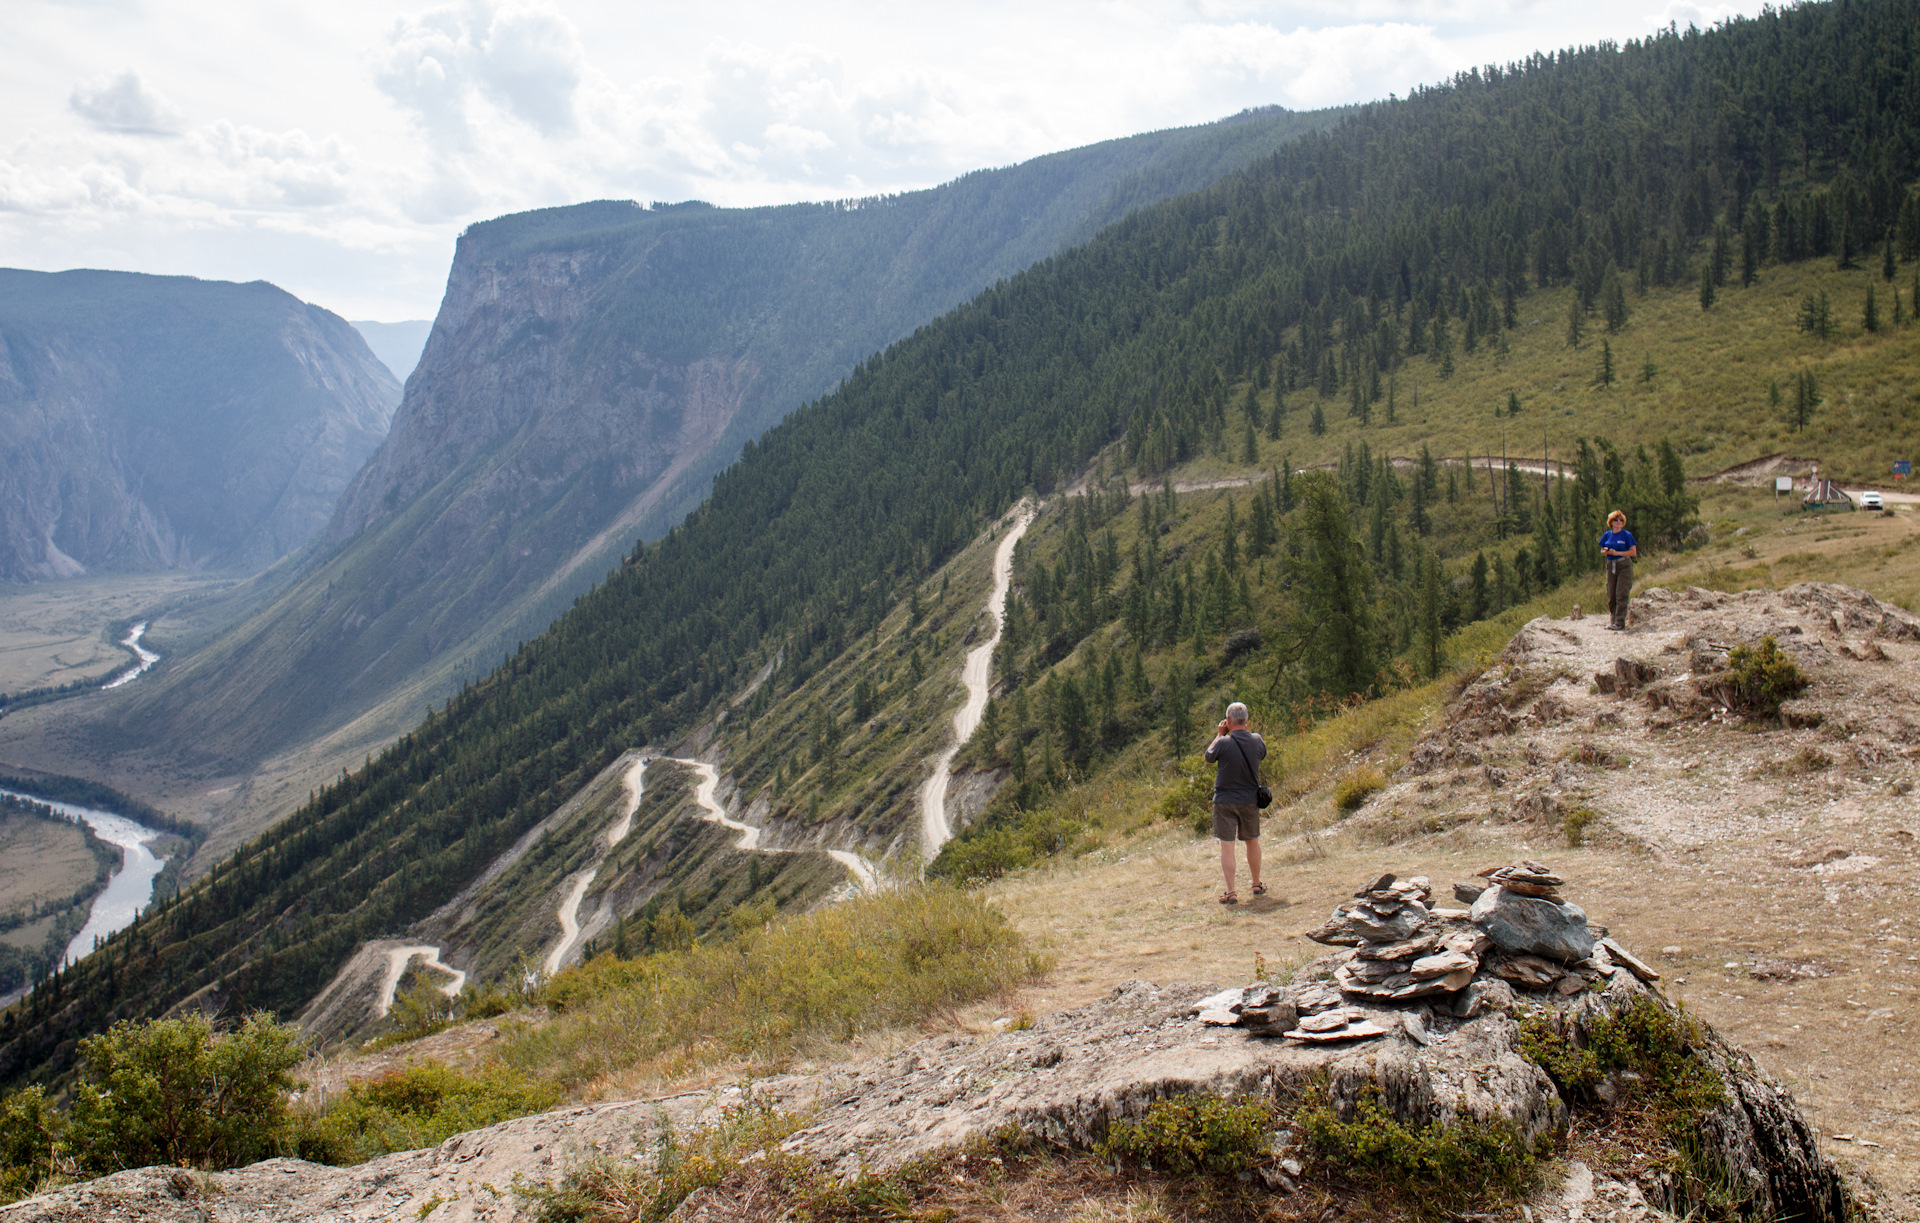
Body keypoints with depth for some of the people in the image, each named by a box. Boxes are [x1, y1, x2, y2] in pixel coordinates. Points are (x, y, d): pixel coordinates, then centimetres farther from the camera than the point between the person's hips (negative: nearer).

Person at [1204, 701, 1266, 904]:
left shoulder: (1224, 743, -18)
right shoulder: (1257, 740, -6)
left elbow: (1209, 757, 1)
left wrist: (1220, 734, 7)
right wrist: (1245, 731, 14)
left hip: (1225, 802, -4)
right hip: (1250, 800, 4)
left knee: (1227, 846, -1)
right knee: (1252, 842, 19)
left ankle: (1231, 893, -3)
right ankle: (1257, 885, 31)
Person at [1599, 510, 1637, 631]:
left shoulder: (1626, 535, -3)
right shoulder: (1607, 535, 10)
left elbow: (1634, 552, -6)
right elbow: (1602, 551, 17)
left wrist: (1617, 553, -15)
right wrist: (1606, 552, -7)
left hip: (1624, 566, -5)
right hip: (1611, 566, 5)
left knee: (1621, 595, -10)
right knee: (1611, 596, 5)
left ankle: (1620, 623, -11)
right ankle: (1613, 621, 13)